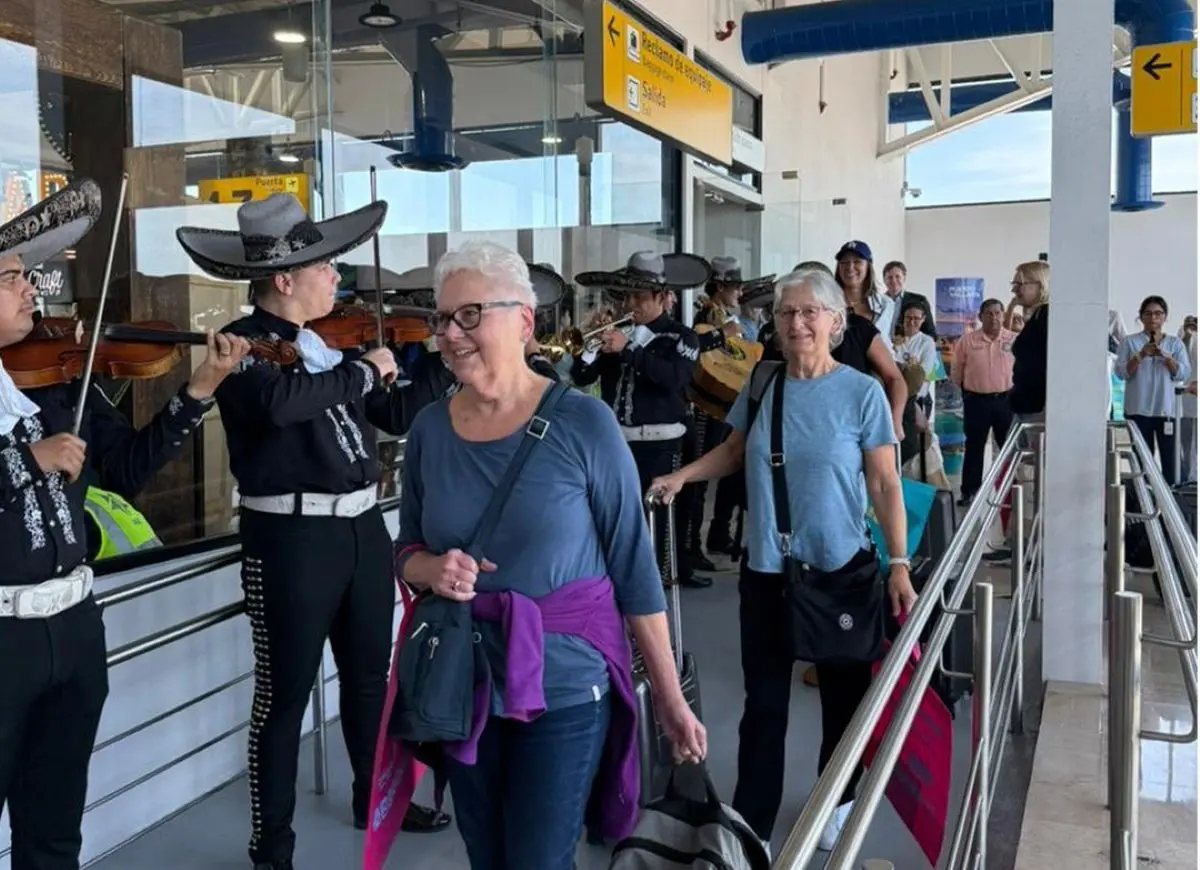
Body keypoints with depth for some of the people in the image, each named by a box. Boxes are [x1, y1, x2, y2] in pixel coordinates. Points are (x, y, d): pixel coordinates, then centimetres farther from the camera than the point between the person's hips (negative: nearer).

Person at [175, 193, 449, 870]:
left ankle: (375, 798, 40)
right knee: (286, 695, 3)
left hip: (363, 527, 7)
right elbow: (280, 401, -32)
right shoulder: (244, 344, -11)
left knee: (370, 676, 20)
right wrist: (364, 369, -20)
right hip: (291, 538, -7)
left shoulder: (331, 345, 11)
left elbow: (396, 416, 16)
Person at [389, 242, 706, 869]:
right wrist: (432, 570, -14)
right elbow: (405, 552, 10)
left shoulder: (582, 423, -12)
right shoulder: (429, 429, -1)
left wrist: (670, 697, -8)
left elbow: (634, 566, -9)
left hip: (565, 684, -4)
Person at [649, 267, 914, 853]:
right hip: (766, 569, 2)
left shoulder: (862, 392, -9)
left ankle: (838, 802, 38)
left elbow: (885, 485, -8)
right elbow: (734, 452, 14)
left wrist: (899, 565, -13)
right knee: (763, 701, 5)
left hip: (841, 568, -2)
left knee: (843, 695, 15)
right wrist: (682, 476, -2)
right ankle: (751, 824, 16)